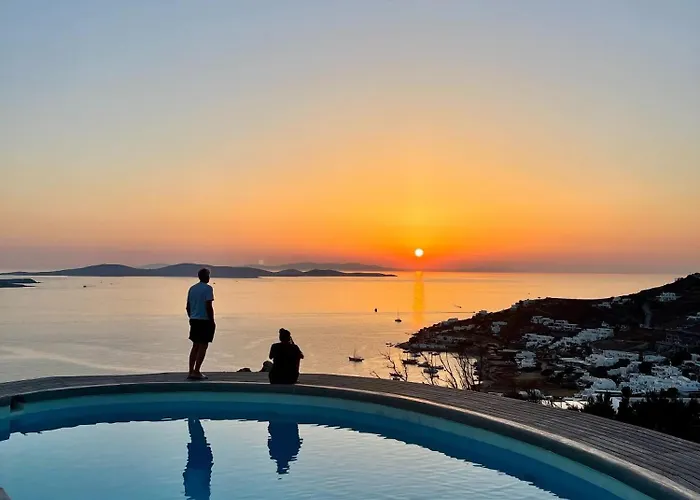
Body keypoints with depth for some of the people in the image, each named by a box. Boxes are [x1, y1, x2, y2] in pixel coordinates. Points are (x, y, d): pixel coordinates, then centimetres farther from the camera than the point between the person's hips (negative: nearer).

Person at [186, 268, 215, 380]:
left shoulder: (192, 288, 12)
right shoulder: (208, 288, -10)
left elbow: (188, 306, 14)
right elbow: (208, 306, -17)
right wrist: (212, 321, -10)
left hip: (194, 320, 7)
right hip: (205, 320, -7)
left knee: (195, 345, 13)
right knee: (203, 346, -2)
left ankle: (191, 372, 13)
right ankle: (196, 372, -5)